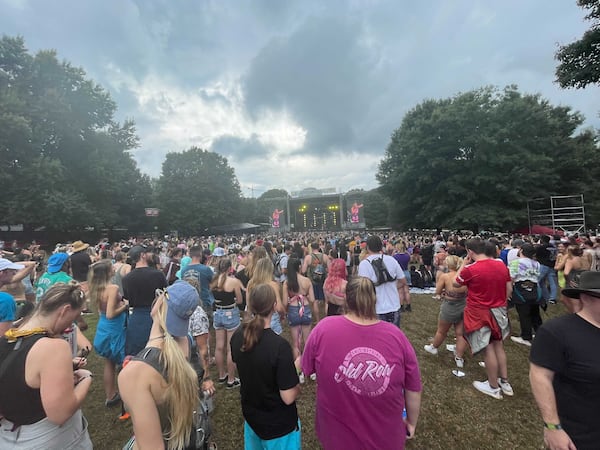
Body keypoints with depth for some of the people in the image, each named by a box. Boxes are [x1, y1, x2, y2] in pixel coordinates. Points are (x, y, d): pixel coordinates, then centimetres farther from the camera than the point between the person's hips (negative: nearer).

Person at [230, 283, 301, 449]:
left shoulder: (237, 336, -15)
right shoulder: (280, 346, -35)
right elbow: (288, 398, -27)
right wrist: (298, 386, -7)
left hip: (250, 415, 5)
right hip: (278, 423, -5)